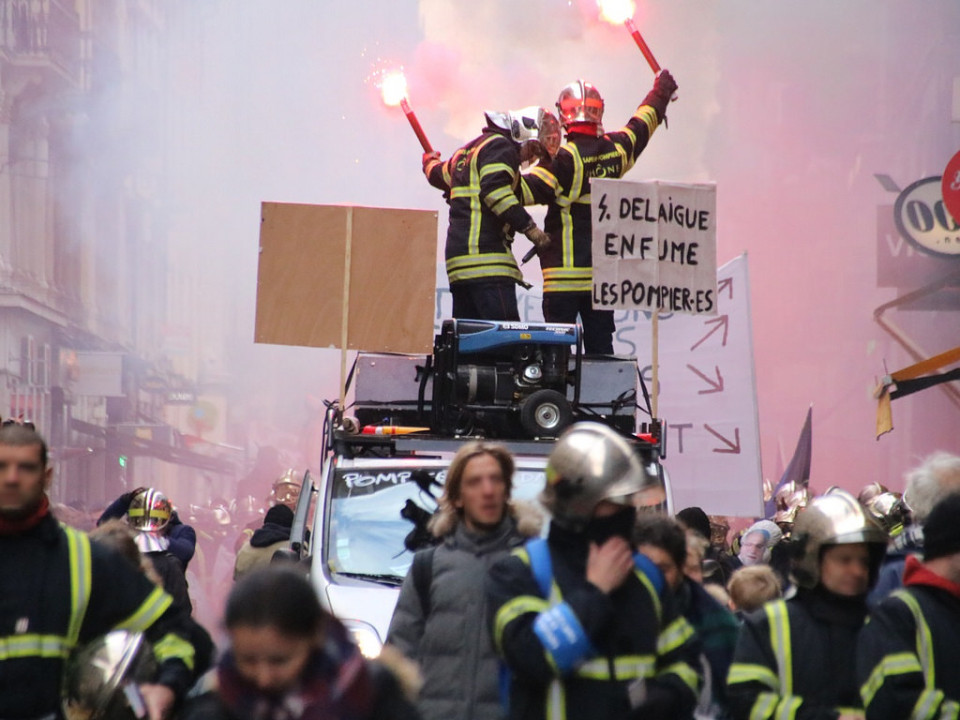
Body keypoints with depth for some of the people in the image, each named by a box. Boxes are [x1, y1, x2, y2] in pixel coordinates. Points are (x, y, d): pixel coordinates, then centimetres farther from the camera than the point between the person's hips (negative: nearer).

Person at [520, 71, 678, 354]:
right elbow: (641, 126, 24)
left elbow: (526, 190, -21)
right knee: (600, 344, 9)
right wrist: (662, 91, 43)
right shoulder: (615, 150, 5)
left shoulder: (565, 159, -13)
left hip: (565, 270, -5)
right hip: (603, 270, 6)